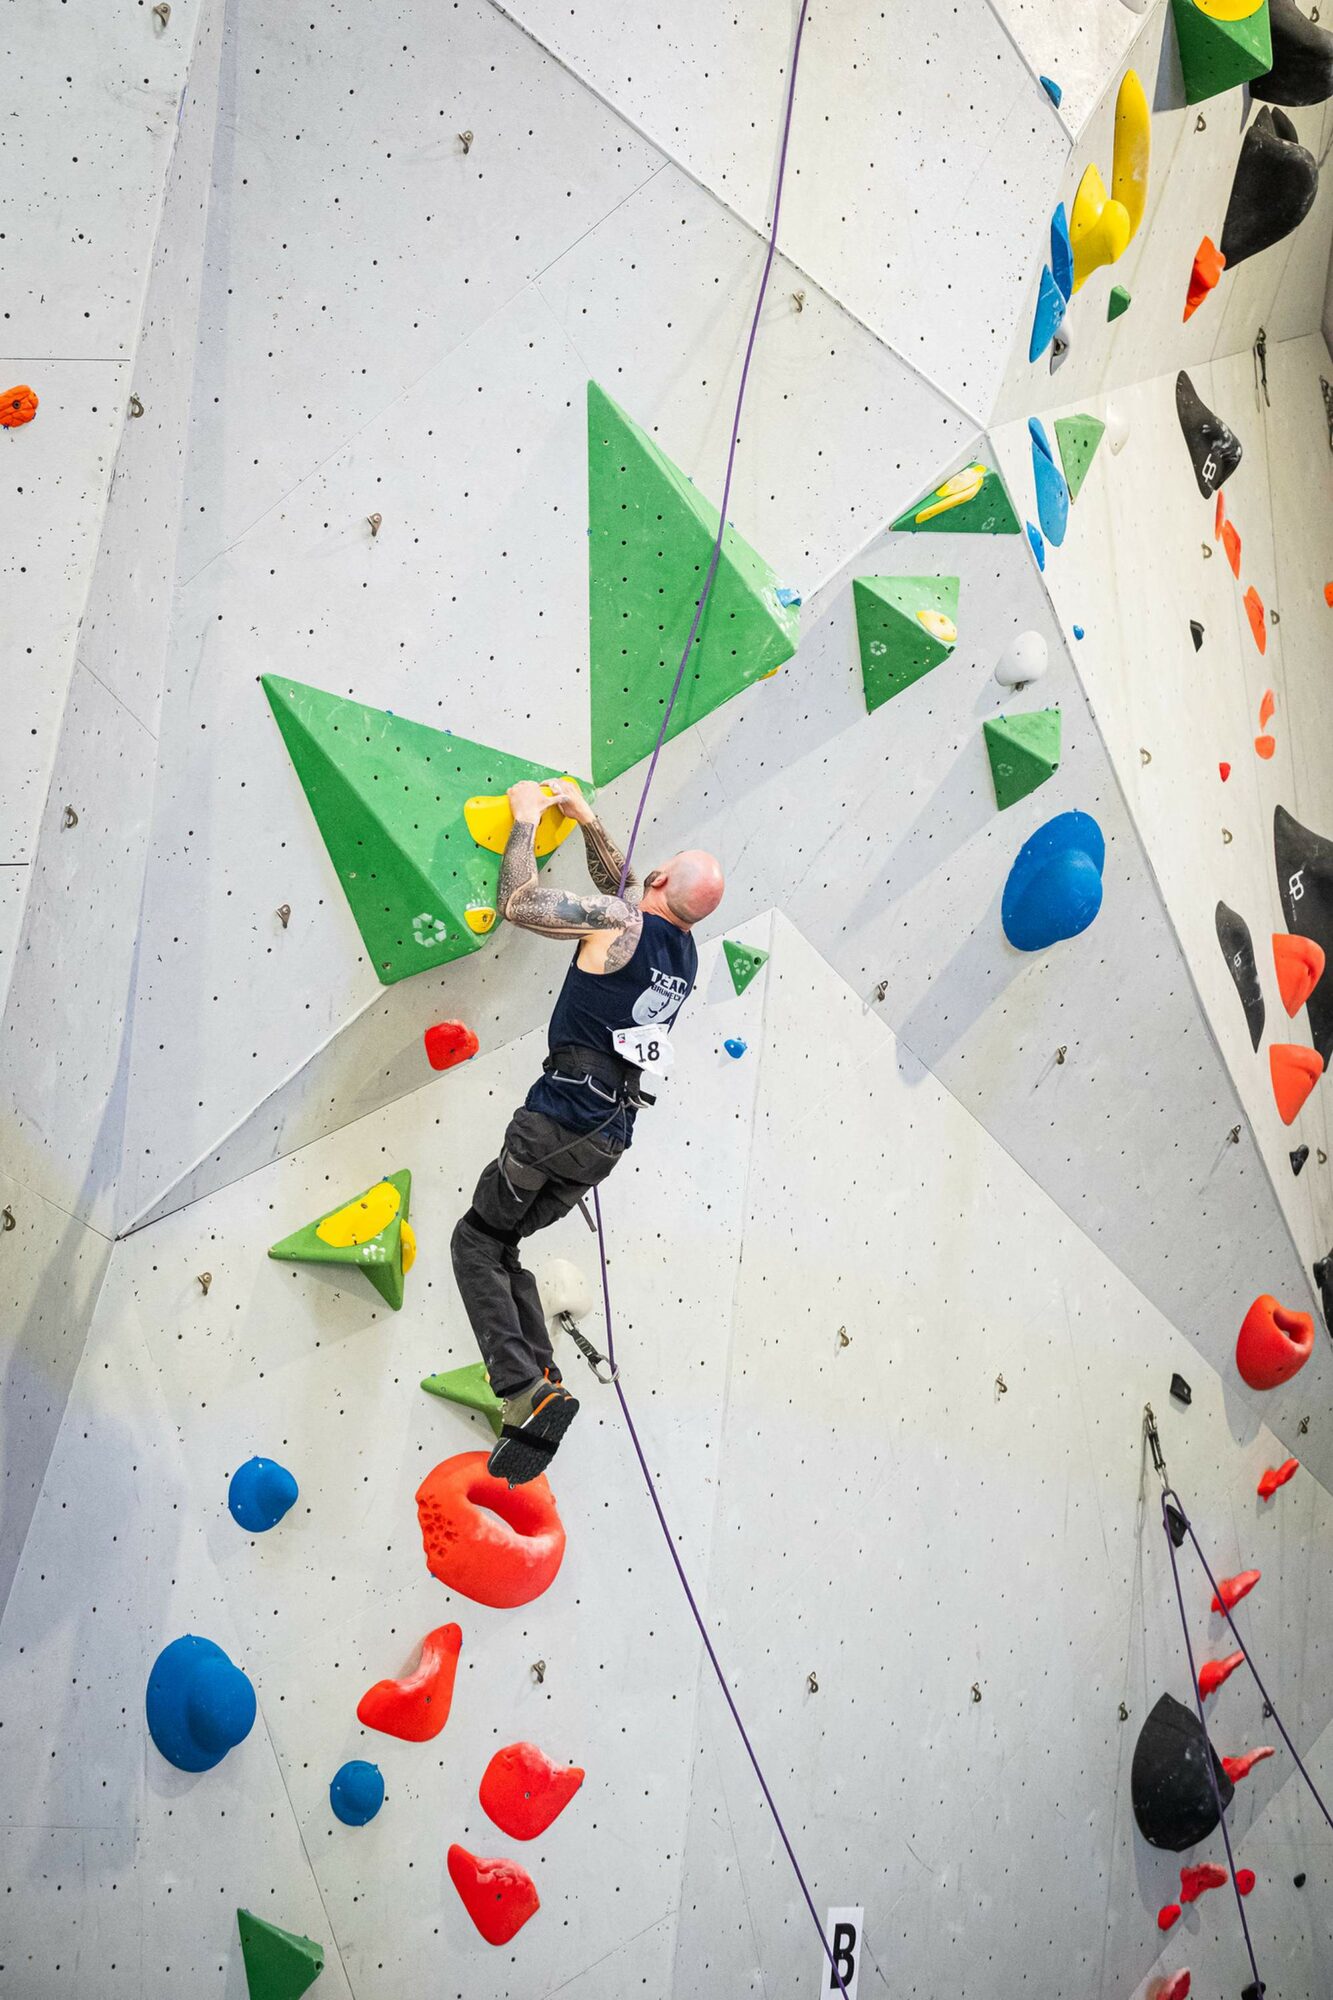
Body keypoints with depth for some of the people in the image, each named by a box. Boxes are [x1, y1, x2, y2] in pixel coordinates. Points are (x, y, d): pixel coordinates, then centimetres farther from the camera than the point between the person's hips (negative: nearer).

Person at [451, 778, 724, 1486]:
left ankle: (528, 1392, -12)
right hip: (608, 1142, 7)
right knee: (501, 1242, 19)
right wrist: (583, 816, 32)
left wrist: (527, 817, 5)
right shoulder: (685, 952, 13)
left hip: (558, 1119, -7)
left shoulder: (618, 923, -10)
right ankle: (540, 1375, 8)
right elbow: (623, 885, 30)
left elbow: (515, 902, -8)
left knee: (477, 1240, 4)